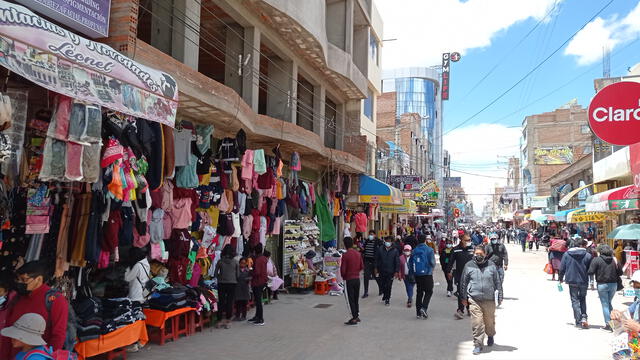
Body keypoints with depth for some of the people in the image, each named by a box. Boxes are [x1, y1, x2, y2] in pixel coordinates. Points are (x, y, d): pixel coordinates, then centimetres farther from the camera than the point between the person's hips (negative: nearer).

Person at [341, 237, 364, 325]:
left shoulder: (345, 255, -17)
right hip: (357, 278, 6)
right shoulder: (358, 254, 2)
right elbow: (362, 267, 7)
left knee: (351, 299, 1)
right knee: (356, 299, 16)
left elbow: (343, 269, -16)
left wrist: (343, 277, 4)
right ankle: (357, 316, 25)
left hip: (349, 279, -6)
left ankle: (354, 319, 2)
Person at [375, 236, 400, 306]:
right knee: (382, 285, 10)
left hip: (390, 272, -2)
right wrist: (376, 268, 4)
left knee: (389, 286, 1)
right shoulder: (381, 249, 0)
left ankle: (387, 299, 15)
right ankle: (384, 294, 38)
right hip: (382, 271, 2)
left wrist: (396, 271, -7)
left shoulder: (395, 250, -5)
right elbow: (377, 259, 8)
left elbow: (397, 262, -3)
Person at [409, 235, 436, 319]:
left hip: (417, 274, 4)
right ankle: (423, 308, -13)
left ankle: (418, 312, 14)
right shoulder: (429, 249, -9)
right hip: (427, 274, -4)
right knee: (429, 292, 5)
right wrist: (432, 267, 10)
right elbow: (432, 262, -12)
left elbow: (410, 262, 6)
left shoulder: (415, 250, 3)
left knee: (419, 292, 12)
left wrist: (412, 273, 16)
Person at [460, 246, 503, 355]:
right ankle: (478, 345, 7)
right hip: (474, 299, -1)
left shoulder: (491, 265, 2)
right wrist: (464, 297, 11)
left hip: (489, 300, 1)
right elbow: (463, 283, 9)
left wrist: (500, 297, 9)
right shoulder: (469, 266, 1)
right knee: (477, 323, -5)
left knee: (490, 321, 14)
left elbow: (498, 282, 9)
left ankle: (490, 336, 45)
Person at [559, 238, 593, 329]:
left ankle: (578, 321, 2)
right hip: (583, 281, 1)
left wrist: (561, 278, 14)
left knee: (575, 300, 7)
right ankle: (584, 317, 4)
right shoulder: (587, 255, -5)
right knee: (583, 299, 19)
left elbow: (562, 268, 0)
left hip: (572, 281, -1)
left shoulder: (567, 254, -5)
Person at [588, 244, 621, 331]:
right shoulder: (614, 260, 0)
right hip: (613, 284, 4)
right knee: (609, 303, 21)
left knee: (605, 304, 5)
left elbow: (591, 272, -15)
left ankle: (608, 324, 4)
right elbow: (620, 272, 2)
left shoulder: (596, 260, -10)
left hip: (602, 284, -4)